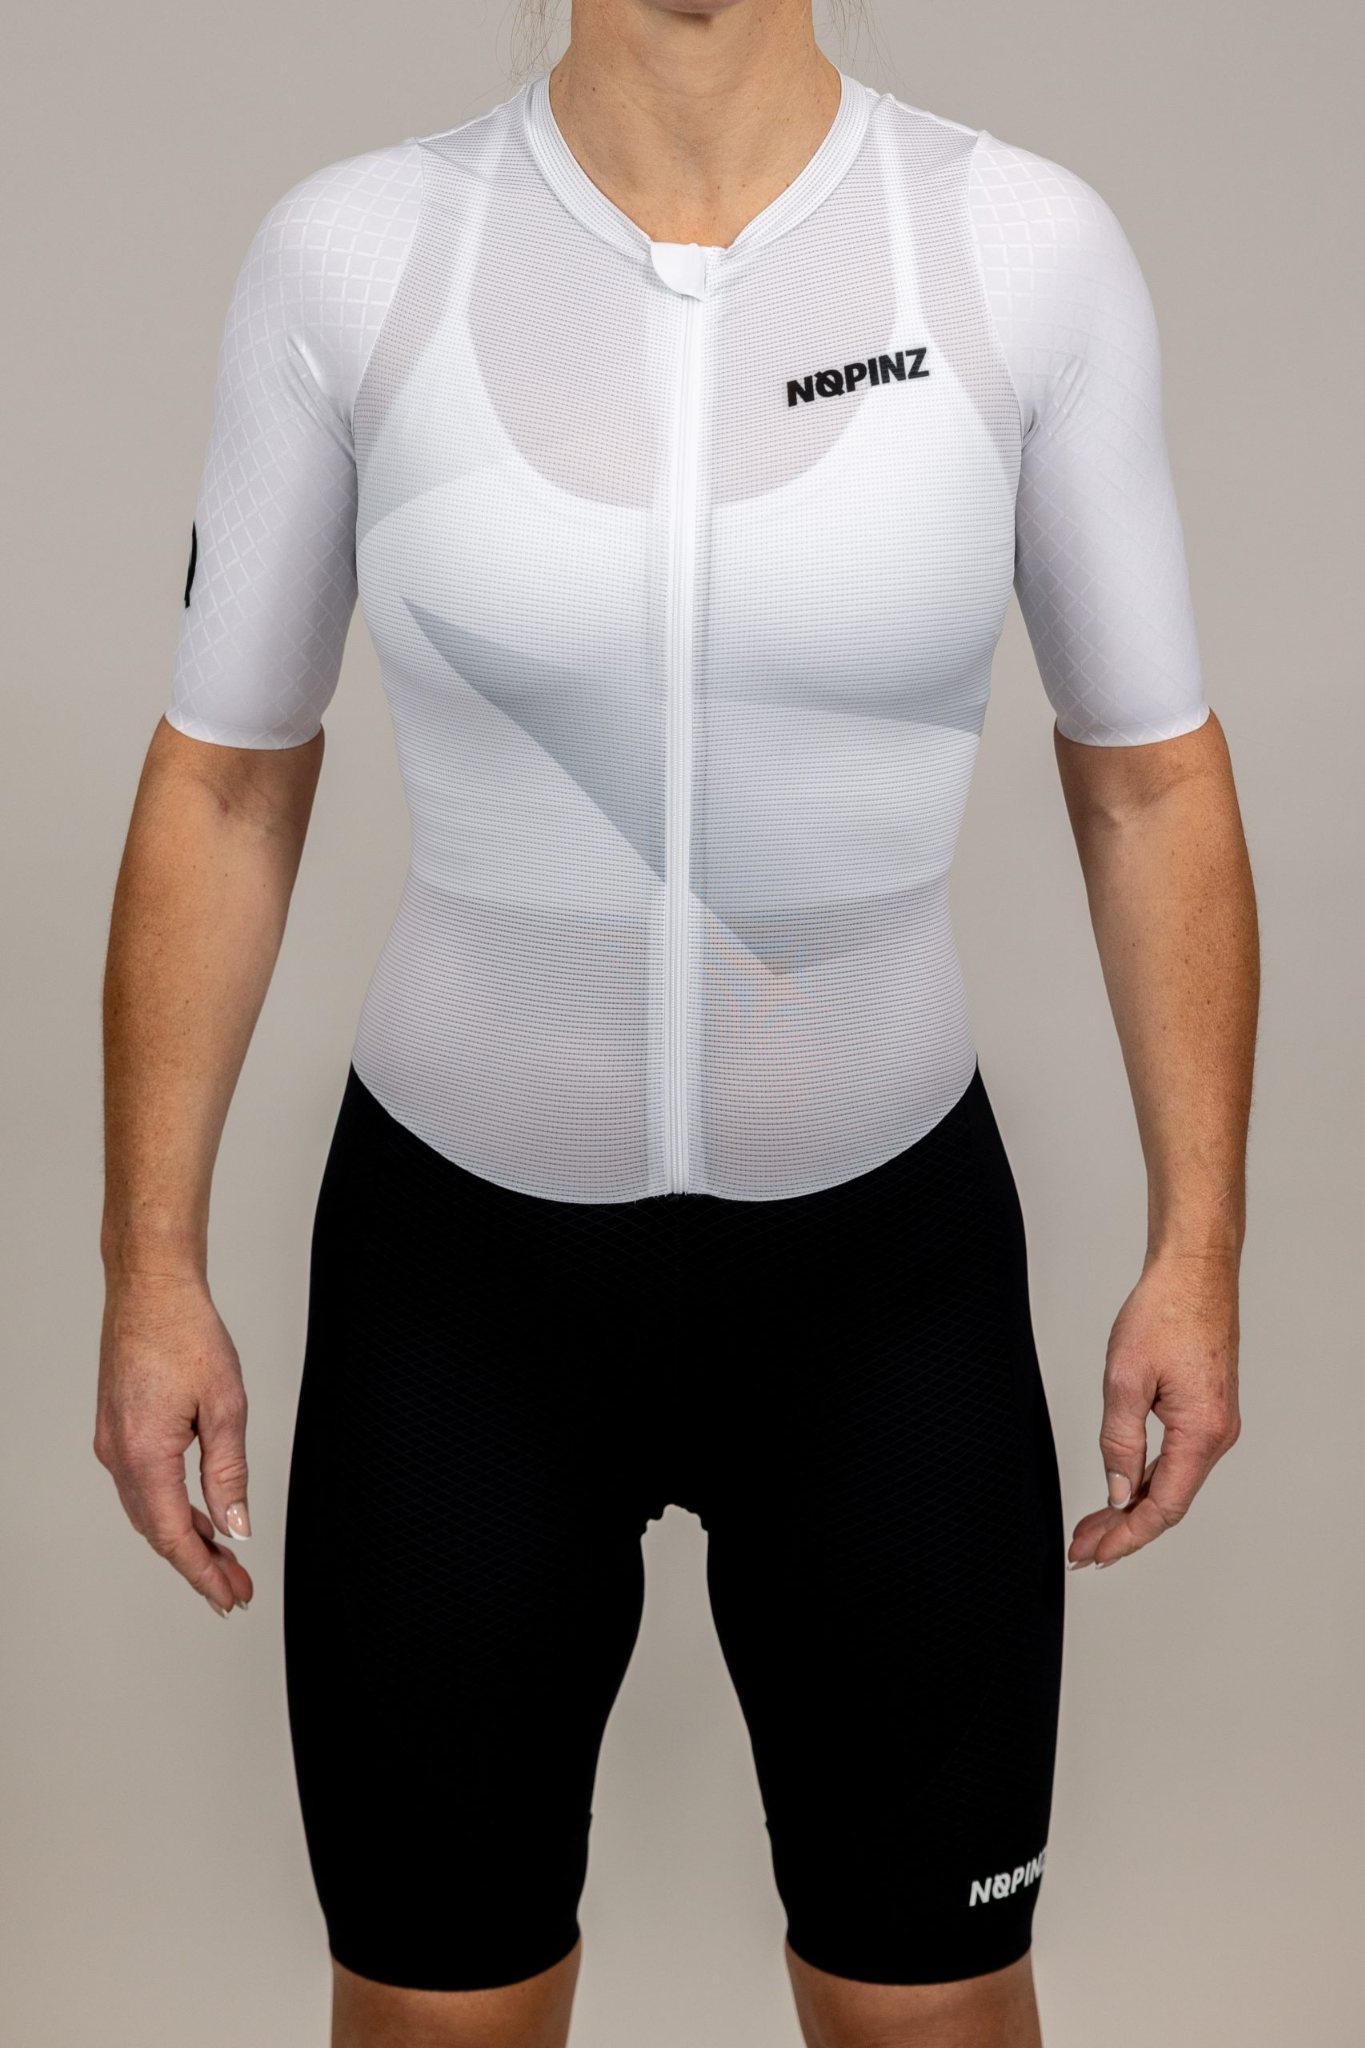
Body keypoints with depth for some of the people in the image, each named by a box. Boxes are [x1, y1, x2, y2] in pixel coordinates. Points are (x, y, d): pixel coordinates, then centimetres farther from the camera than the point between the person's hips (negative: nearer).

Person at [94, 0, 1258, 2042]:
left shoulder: (1031, 252, -9)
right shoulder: (352, 255, -9)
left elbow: (1150, 773, 0)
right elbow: (223, 780, -1)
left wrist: (1199, 1244, 0)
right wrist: (153, 1267, -1)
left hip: (885, 1267, 0)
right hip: (458, 1264, 0)